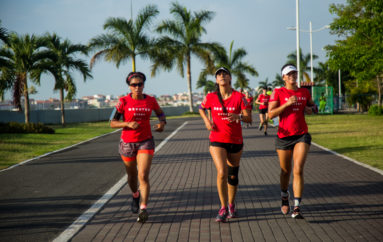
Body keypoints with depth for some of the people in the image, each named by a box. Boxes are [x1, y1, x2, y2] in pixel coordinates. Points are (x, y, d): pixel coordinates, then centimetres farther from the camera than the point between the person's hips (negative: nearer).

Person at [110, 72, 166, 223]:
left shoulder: (150, 101, -2)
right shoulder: (123, 101, -8)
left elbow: (160, 114, 17)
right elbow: (112, 123, -8)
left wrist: (162, 123, -5)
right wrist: (128, 124, -24)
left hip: (145, 142, 0)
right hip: (127, 143, 0)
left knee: (143, 176, -15)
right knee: (132, 176, 17)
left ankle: (143, 208, -17)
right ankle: (136, 196, 48)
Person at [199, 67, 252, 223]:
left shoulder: (239, 97, -5)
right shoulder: (211, 97, -2)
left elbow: (249, 119, -6)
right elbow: (201, 108, 19)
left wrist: (238, 116, -26)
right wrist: (206, 121, 2)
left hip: (236, 141, 1)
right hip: (217, 141, -1)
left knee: (233, 175, 12)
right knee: (222, 173, -17)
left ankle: (231, 205, 33)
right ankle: (223, 208, -5)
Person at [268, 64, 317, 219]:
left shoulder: (304, 92, 9)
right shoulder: (278, 93, -1)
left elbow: (313, 106, 27)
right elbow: (271, 114, -10)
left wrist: (311, 109, 3)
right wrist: (288, 103, -19)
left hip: (302, 135, 1)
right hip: (284, 136, -1)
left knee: (298, 170, -14)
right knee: (285, 171, 13)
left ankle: (297, 208, -16)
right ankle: (284, 198, 41)